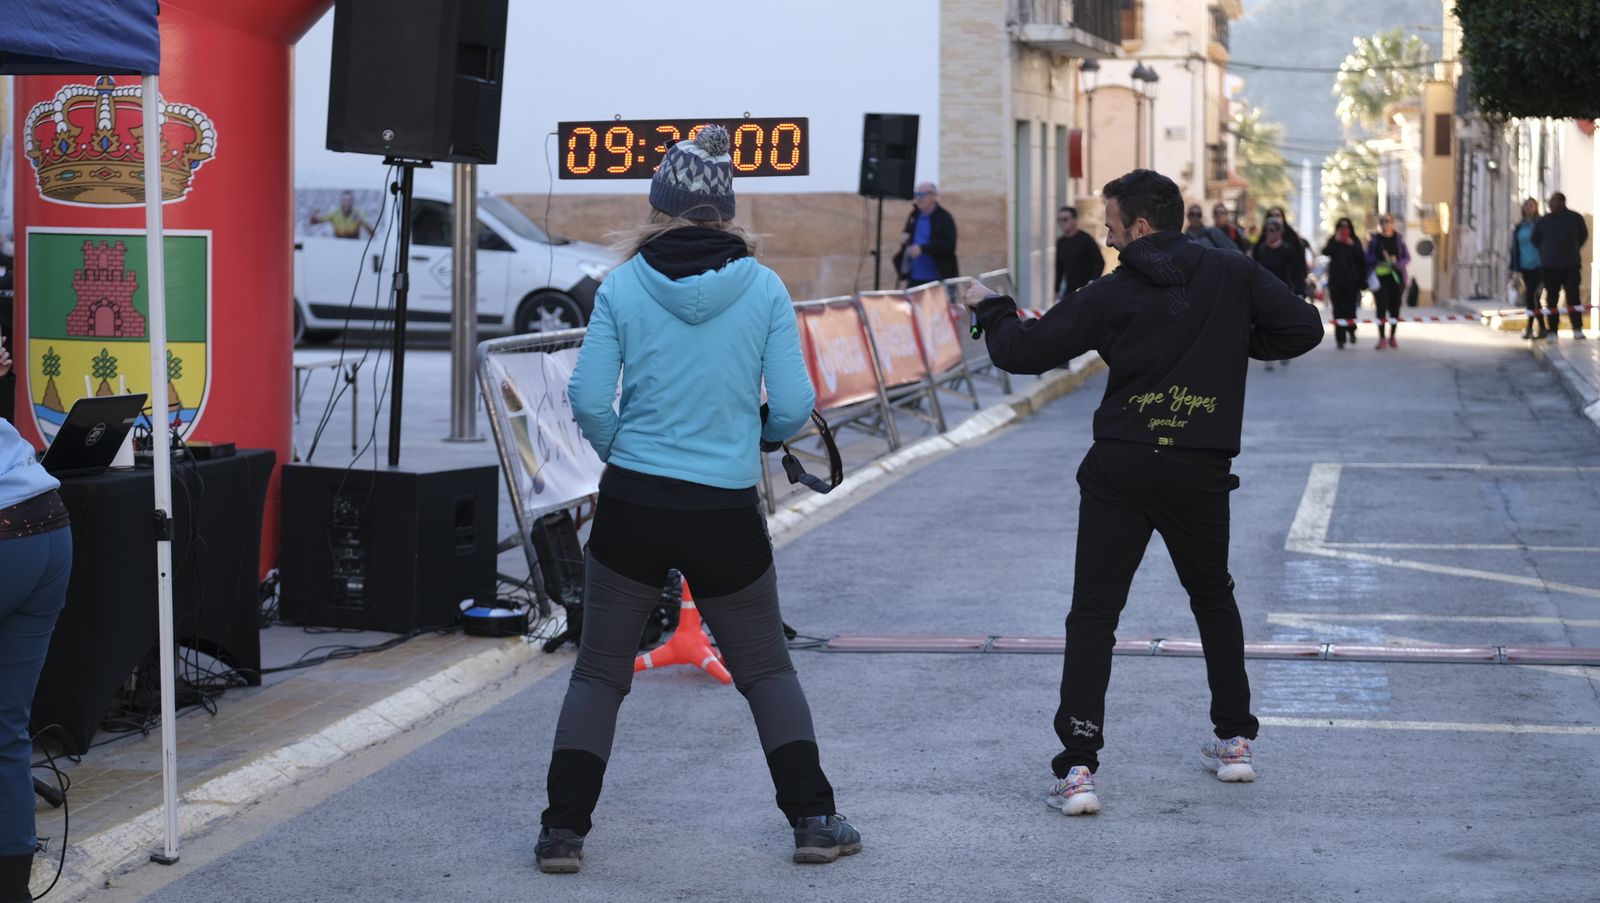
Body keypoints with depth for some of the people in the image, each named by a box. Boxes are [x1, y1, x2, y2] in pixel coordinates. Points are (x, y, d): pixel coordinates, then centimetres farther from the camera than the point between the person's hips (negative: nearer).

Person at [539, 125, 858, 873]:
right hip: (726, 511, 0)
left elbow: (589, 401, -6)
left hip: (631, 504, 0)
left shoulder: (622, 286, -5)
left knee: (599, 672, 13)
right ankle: (813, 819, 13)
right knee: (766, 671, 17)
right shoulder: (763, 289, -4)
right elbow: (794, 405, -4)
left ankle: (563, 831, 9)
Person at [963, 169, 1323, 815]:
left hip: (1120, 470, -2)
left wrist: (990, 307, 20)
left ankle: (1077, 768, -10)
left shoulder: (1111, 295, -3)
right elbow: (1303, 328, -1)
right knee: (1213, 597, 24)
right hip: (1201, 471, 2)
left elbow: (1023, 351, 0)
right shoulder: (1232, 275, 0)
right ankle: (1234, 740, 27)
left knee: (1092, 614, 0)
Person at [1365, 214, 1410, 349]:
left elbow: (1407, 257, 6)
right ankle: (1381, 337, 0)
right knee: (1381, 306, -5)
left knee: (1394, 307, 3)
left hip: (1395, 276, 1)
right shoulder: (1374, 239, 4)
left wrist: (1398, 264, -14)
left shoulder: (1398, 238, 5)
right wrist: (1378, 262, -17)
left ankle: (1392, 337, 15)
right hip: (1380, 277, -1)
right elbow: (1368, 257, 4)